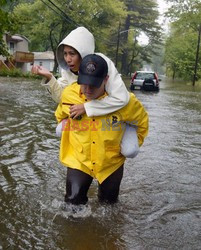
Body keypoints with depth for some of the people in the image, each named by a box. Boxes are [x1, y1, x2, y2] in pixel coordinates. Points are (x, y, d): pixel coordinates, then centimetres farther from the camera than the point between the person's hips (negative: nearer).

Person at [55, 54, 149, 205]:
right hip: (78, 160, 0)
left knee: (109, 202, 20)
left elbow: (142, 121, -2)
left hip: (111, 162, 0)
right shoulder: (69, 94, -17)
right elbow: (61, 115, 9)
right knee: (73, 201, -3)